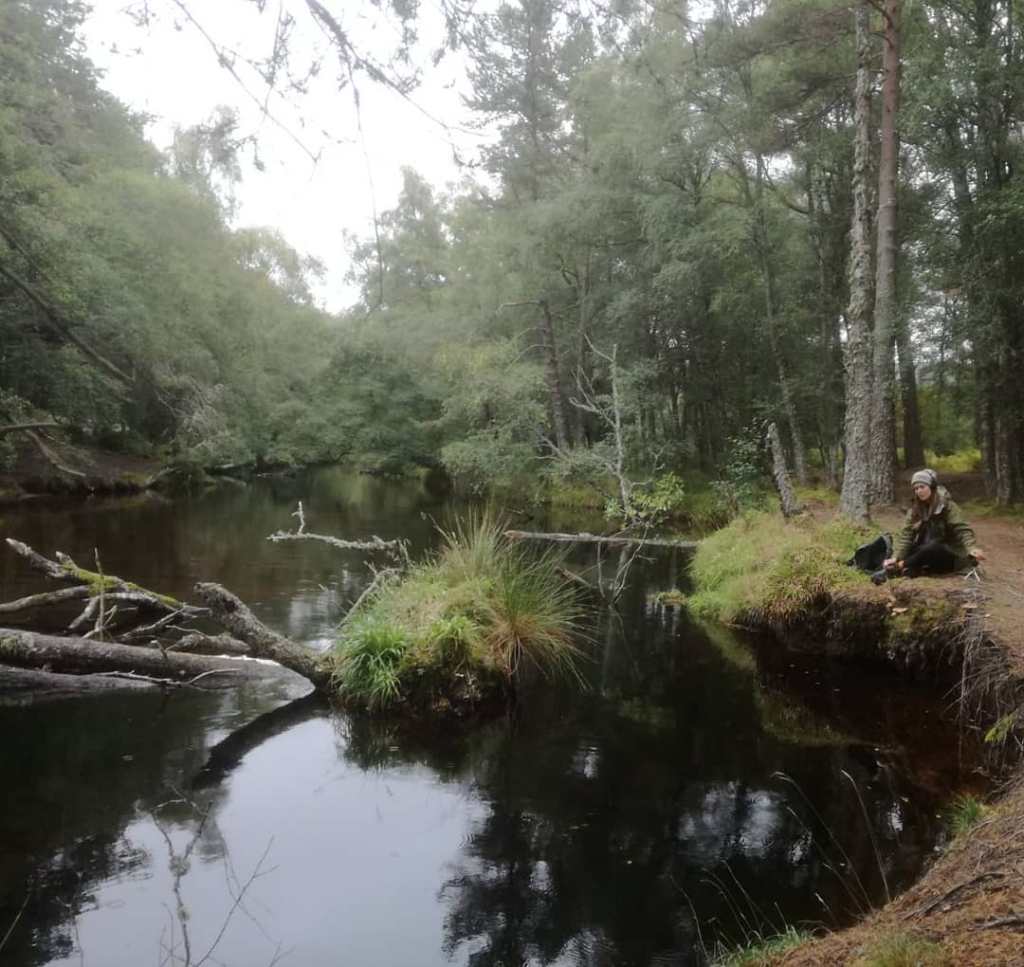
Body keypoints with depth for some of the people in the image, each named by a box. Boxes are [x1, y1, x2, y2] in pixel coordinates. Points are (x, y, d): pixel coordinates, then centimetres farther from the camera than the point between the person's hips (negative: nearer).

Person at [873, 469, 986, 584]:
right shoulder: (915, 509, 2)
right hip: (926, 553, 6)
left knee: (933, 547, -35)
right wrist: (896, 557, -23)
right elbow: (906, 535, -7)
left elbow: (962, 530, -23)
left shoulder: (948, 506, -11)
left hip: (950, 557, -6)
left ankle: (898, 568, -33)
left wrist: (971, 548, -44)